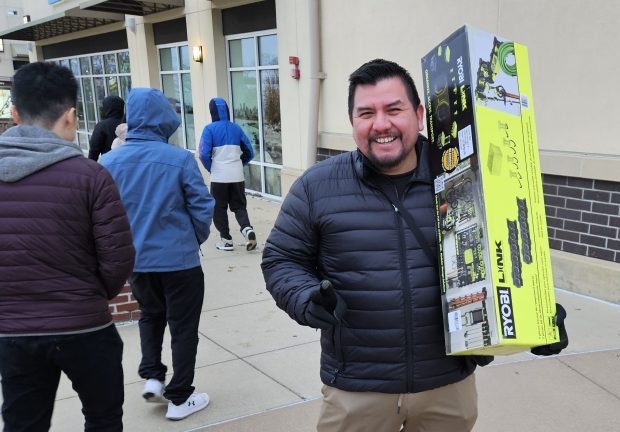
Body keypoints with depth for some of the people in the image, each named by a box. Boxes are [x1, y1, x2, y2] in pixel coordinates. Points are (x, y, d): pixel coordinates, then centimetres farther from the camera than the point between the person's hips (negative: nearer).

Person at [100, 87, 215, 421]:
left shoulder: (109, 161, -5)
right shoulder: (180, 159, -15)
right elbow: (202, 208, -10)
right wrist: (195, 240, 9)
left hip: (135, 260, 4)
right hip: (179, 259, -4)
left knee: (151, 315, 29)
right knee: (183, 326, 12)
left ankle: (152, 377, 20)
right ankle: (179, 399, 21)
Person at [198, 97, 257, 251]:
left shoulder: (210, 129, -6)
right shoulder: (236, 128, 5)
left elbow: (204, 154, -14)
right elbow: (249, 152, 6)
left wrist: (210, 169, 3)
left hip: (219, 177, -3)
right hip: (237, 176, 3)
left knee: (219, 208, 11)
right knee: (239, 206, 13)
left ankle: (226, 240, 14)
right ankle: (247, 229, -11)